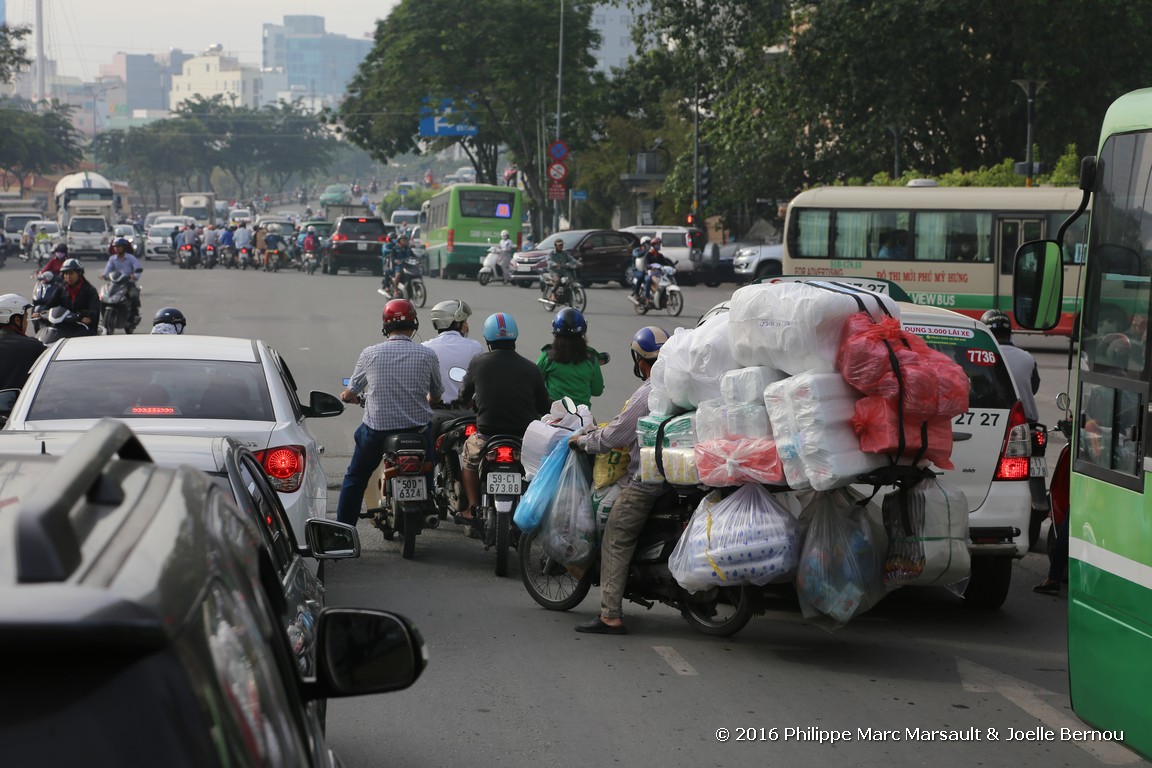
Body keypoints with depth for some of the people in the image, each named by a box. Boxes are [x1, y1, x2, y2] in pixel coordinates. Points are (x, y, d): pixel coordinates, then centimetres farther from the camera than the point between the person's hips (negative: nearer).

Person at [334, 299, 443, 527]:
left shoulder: (370, 353, -5)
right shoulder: (427, 355, -5)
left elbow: (351, 392, 6)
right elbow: (436, 397, 9)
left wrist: (346, 396, 32)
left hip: (377, 428, 0)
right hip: (417, 428, 0)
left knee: (355, 477, 18)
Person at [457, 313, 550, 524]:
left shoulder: (478, 363, -2)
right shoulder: (531, 369, -2)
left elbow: (464, 395, 15)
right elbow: (545, 408, 5)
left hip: (487, 434, 0)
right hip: (526, 436, 0)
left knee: (468, 455, 30)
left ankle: (473, 509, 22)